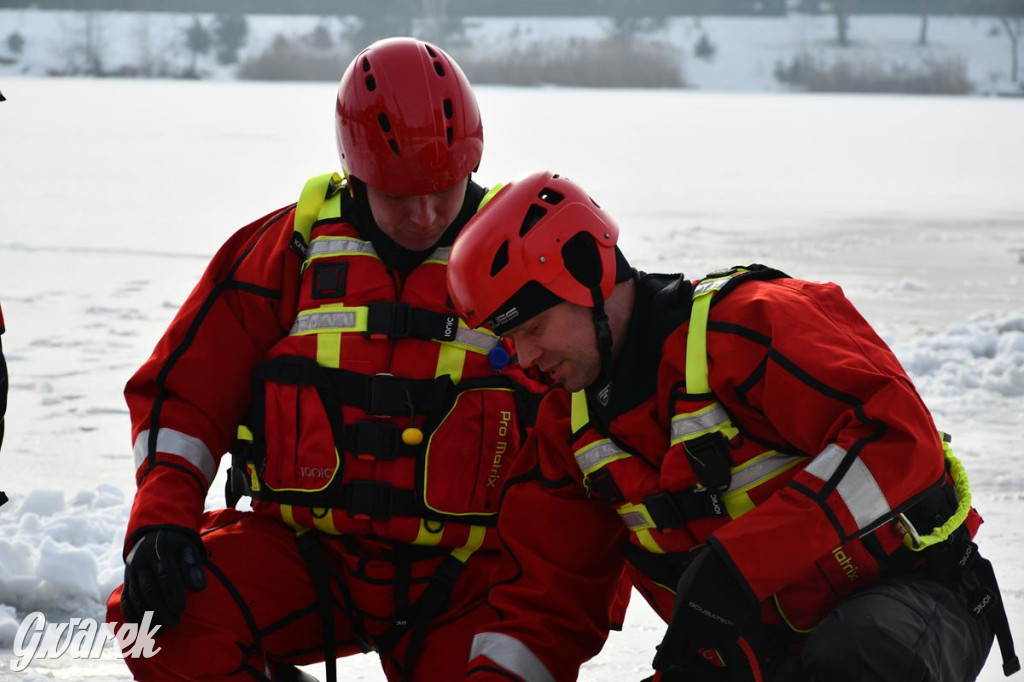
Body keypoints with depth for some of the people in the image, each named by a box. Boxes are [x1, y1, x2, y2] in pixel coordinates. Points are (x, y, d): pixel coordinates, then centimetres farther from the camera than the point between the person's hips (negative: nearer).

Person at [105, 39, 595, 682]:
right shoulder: (287, 248, 2)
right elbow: (184, 388, 5)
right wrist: (161, 521, -11)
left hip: (459, 580, 0)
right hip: (303, 553, 1)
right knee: (157, 620, -24)